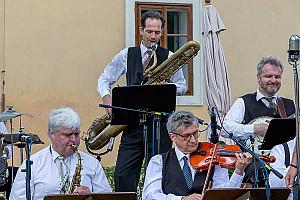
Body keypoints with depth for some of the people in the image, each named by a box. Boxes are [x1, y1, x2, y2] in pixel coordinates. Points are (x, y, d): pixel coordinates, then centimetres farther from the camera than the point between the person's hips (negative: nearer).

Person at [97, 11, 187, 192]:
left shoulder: (169, 57, 6)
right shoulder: (127, 55, 9)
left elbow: (183, 87, 13)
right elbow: (104, 80, 14)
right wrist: (108, 100, -5)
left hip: (160, 122, -1)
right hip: (133, 123, 1)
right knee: (123, 175, -5)